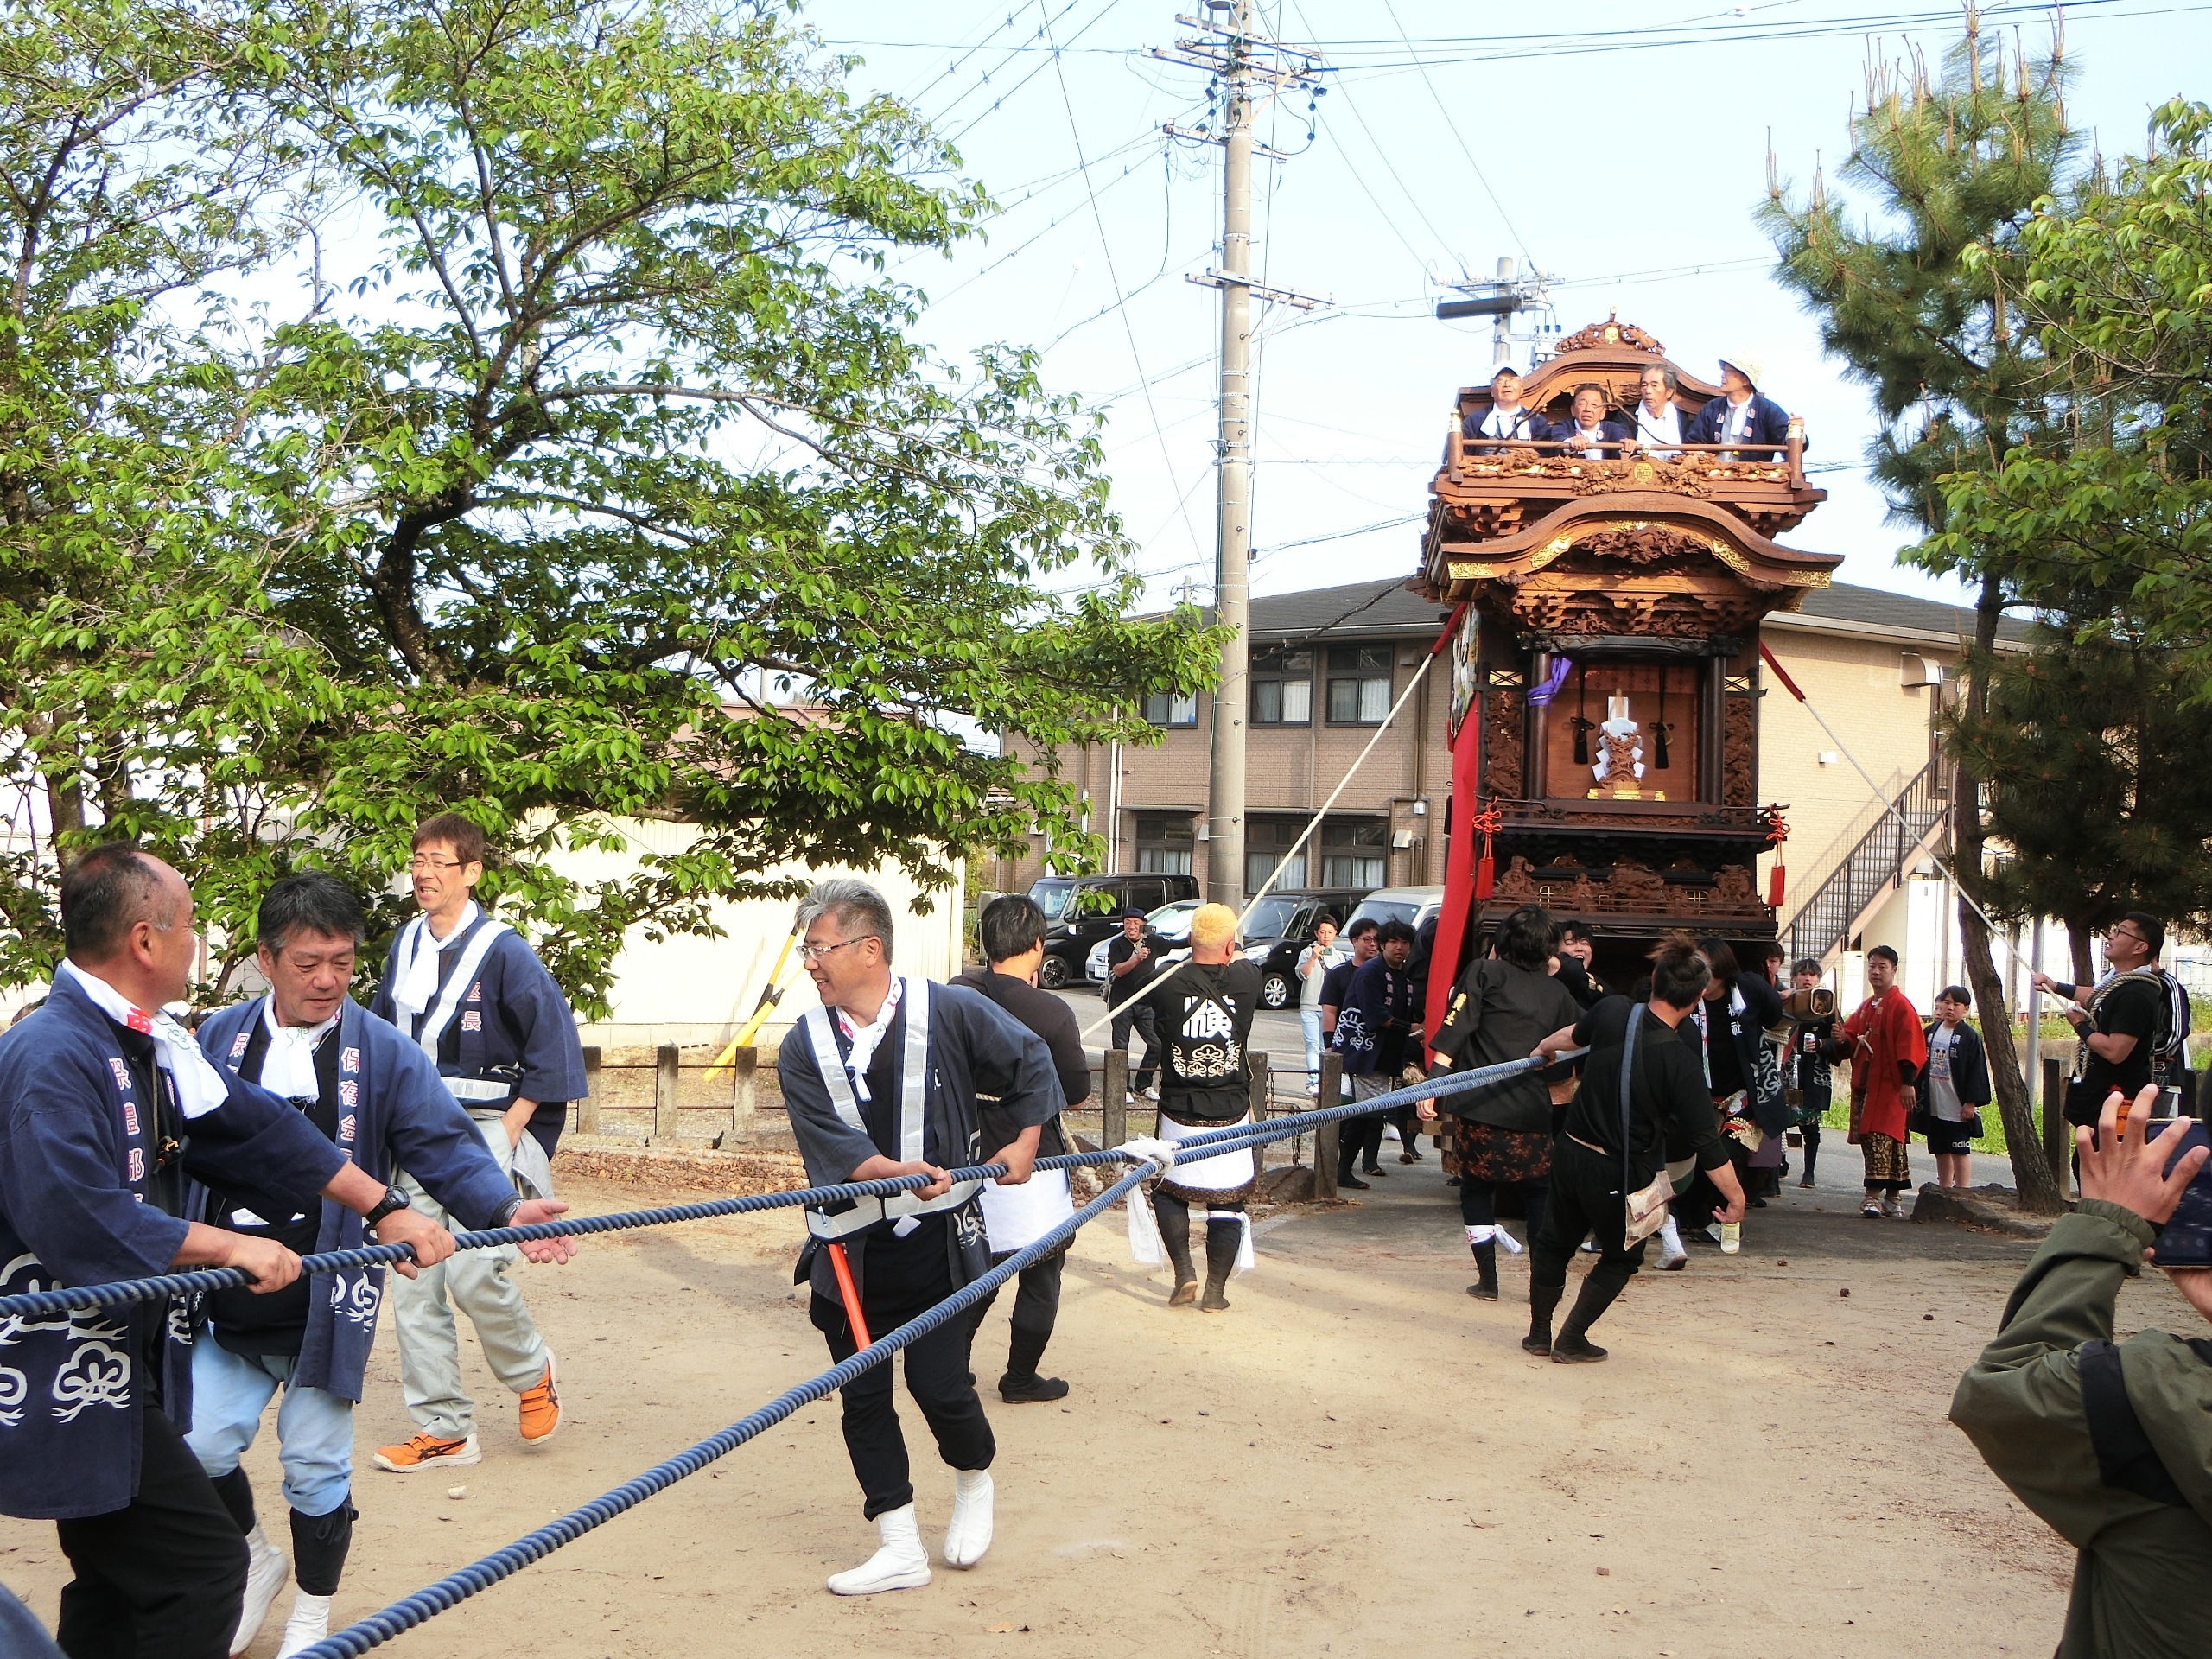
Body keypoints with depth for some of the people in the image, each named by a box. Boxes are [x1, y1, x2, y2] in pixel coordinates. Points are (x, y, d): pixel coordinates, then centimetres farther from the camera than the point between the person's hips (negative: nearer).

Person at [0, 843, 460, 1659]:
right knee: (201, 1561, -8)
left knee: (120, 1578, 18)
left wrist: (383, 1207, 11)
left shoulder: (155, 1046, 8)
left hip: (123, 1361, 10)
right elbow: (81, 1220, -31)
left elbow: (255, 1128, 12)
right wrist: (232, 1246, -22)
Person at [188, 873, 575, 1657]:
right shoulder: (217, 1040, 3)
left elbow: (445, 1146, -10)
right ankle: (255, 1561, 36)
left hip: (325, 1304, -2)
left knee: (315, 1466, 7)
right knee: (199, 1448, 5)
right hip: (222, 1302, 2)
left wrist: (505, 1209, -25)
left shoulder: (383, 1054, -5)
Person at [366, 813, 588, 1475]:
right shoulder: (405, 945, 8)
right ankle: (443, 1429, 15)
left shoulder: (502, 951, -10)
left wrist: (512, 1127, -11)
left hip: (486, 1129, -6)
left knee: (474, 1271, -17)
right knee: (413, 1285, 4)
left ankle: (534, 1372, 12)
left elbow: (553, 1036, -9)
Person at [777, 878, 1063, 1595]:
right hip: (851, 1248, 3)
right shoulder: (803, 1046, -3)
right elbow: (830, 1145, -15)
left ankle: (975, 1483, 31)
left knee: (939, 1383, -3)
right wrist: (898, 1172, -30)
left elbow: (1032, 1063, 7)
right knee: (863, 1395, 6)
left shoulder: (950, 1011, -8)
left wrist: (1024, 1143, 7)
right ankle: (901, 1548, 18)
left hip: (937, 1240, -3)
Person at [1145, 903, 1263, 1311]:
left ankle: (1184, 1273, 7)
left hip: (1179, 1114, 0)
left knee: (1168, 1191, 19)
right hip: (1231, 1115, 1)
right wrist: (1229, 957, 38)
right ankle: (1215, 1291, 10)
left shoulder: (1168, 985, -10)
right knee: (1227, 1202, 10)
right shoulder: (1246, 980, -6)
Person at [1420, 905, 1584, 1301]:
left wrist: (1432, 1085, -12)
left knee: (1476, 1189, 14)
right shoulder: (1556, 991, 11)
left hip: (1480, 1108, -2)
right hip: (1534, 1114, 2)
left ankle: (1487, 1279, 13)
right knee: (1541, 1194, 16)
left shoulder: (1485, 972, 3)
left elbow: (1453, 1033, -8)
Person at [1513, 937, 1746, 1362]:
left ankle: (1539, 1333, 36)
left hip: (1569, 1153, 4)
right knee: (1620, 1258, 22)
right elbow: (1706, 1141, -21)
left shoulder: (1613, 1011, -9)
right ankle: (1571, 1340, 23)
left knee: (1555, 1242, 25)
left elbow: (1574, 1034, 16)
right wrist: (1736, 1198, -9)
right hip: (1620, 1175, -4)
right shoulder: (1680, 1062, -23)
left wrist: (1544, 1048, 38)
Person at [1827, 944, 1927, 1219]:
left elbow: (1911, 1047, -12)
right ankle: (1891, 1197, 16)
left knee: (1882, 1137, -14)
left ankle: (1875, 1194, -17)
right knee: (1868, 1138, 8)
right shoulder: (1865, 1008, 18)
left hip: (1890, 1085, -8)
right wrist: (1841, 1041, -4)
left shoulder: (1901, 1006, -7)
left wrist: (1908, 1082, -18)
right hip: (1864, 1083, 8)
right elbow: (1851, 1041, 19)